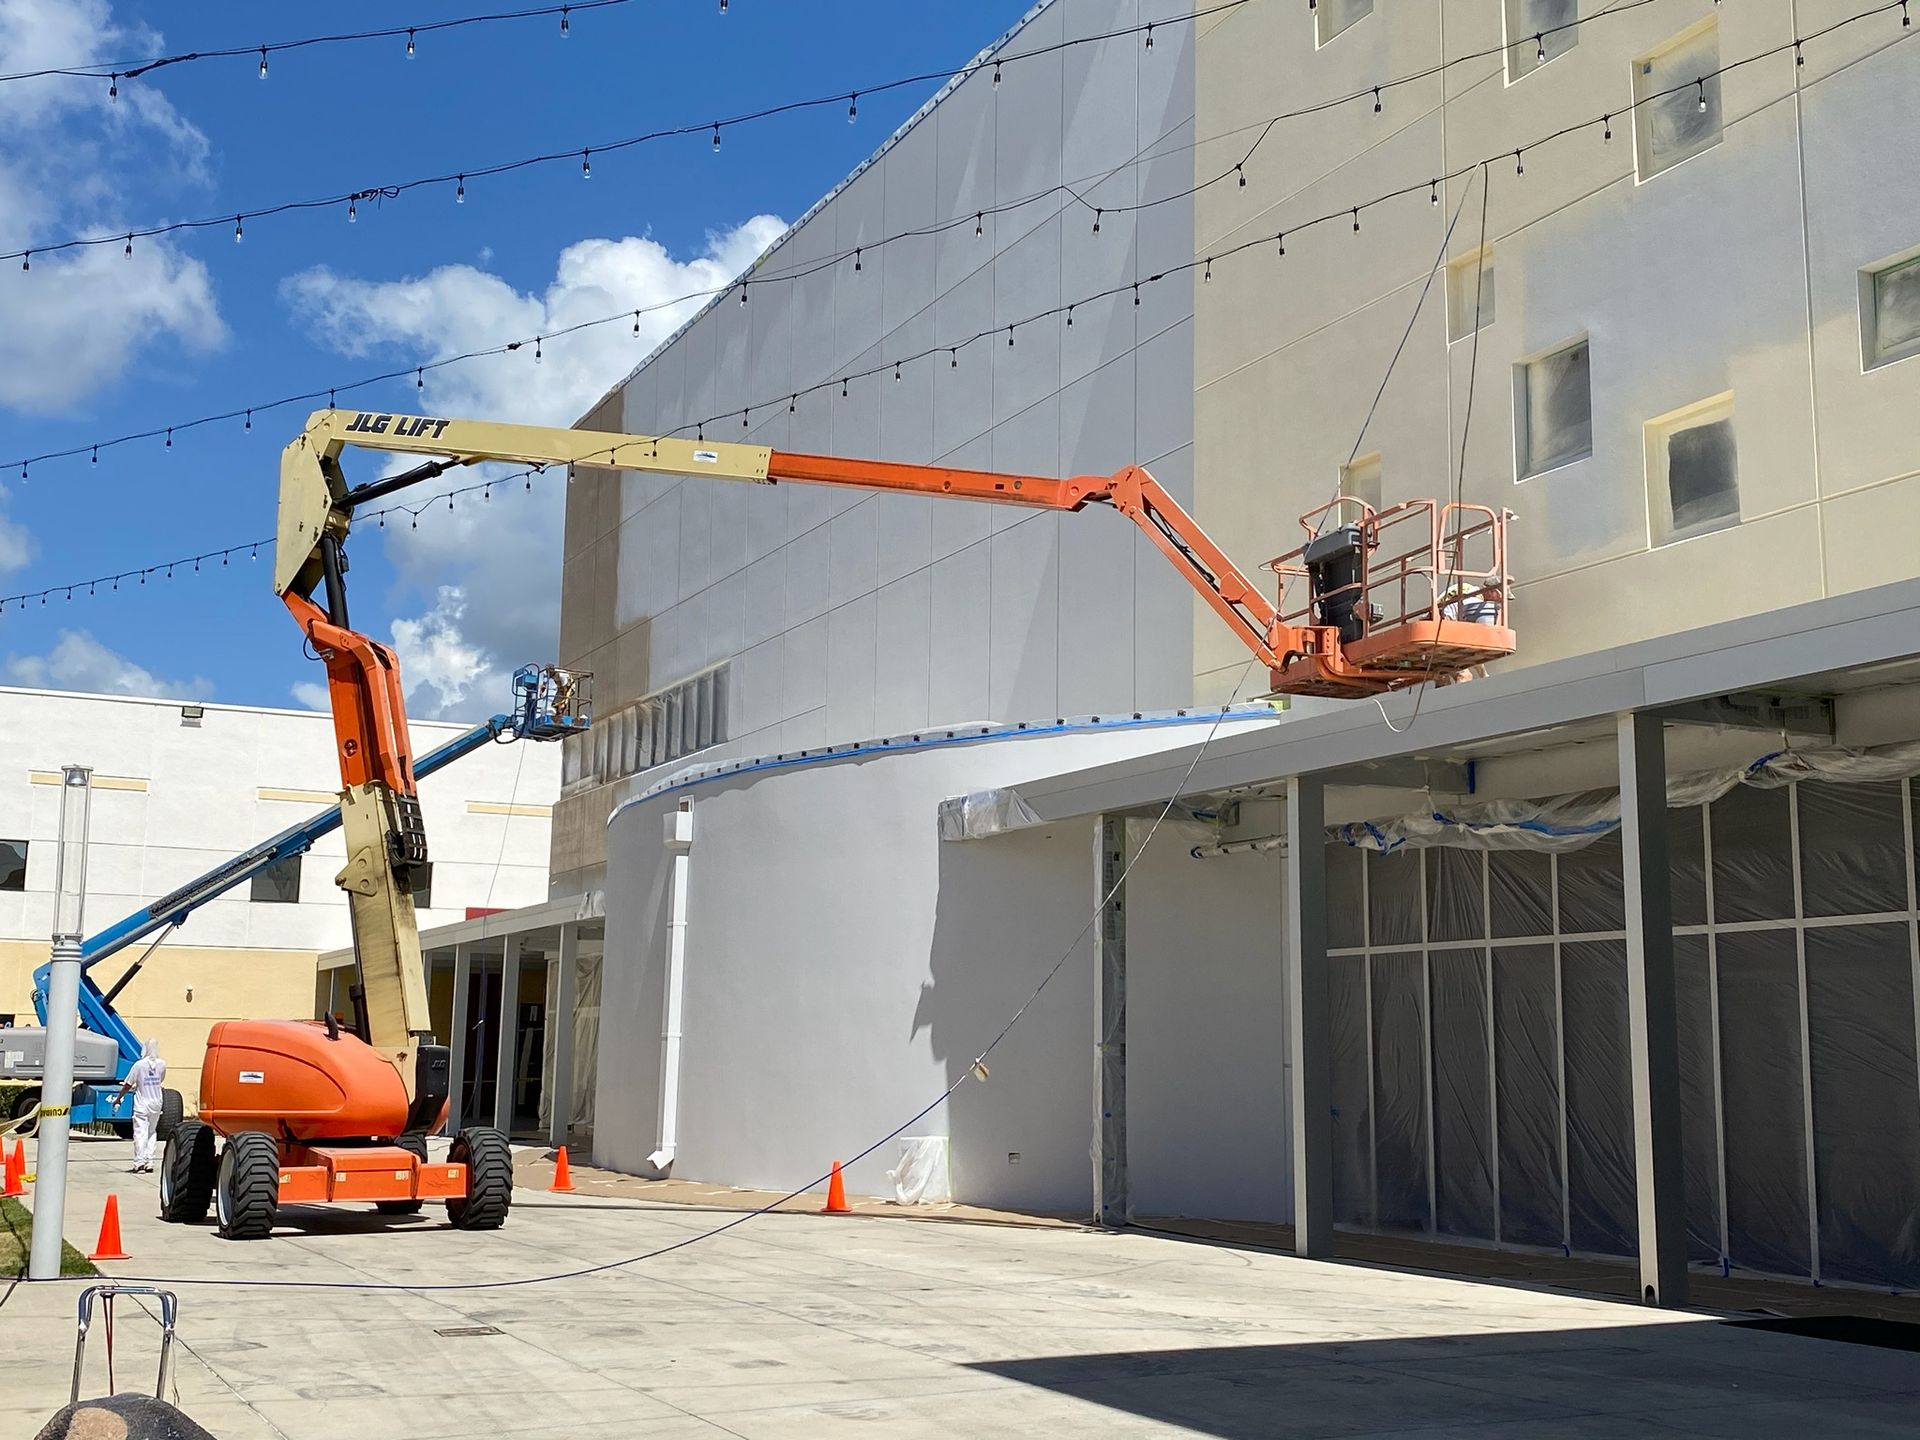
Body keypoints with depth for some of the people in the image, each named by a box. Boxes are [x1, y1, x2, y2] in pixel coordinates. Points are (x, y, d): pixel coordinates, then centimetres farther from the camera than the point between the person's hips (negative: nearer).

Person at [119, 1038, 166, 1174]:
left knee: (140, 1133, -4)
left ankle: (139, 1163, -11)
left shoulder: (139, 1065, -13)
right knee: (151, 1132, 15)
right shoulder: (162, 1064, -2)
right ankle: (149, 1163, 12)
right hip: (156, 1104, 4)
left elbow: (127, 1085, -7)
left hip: (142, 1105, -4)